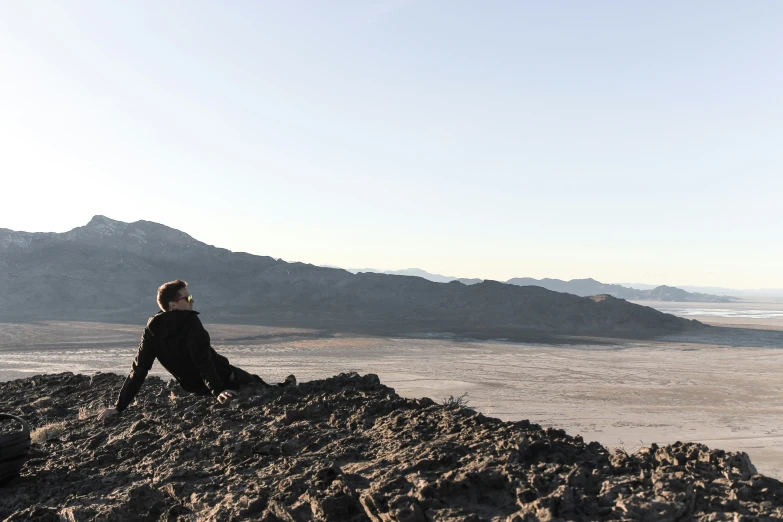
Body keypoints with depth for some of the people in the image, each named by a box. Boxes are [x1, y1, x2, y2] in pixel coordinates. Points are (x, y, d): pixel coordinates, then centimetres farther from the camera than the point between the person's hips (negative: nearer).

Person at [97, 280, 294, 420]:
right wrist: (217, 390, -35)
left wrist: (119, 406, -7)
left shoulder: (152, 329, -7)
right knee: (257, 384, 18)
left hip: (195, 388, 7)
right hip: (224, 380, -7)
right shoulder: (190, 321, -23)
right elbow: (203, 360, -32)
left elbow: (138, 370, -9)